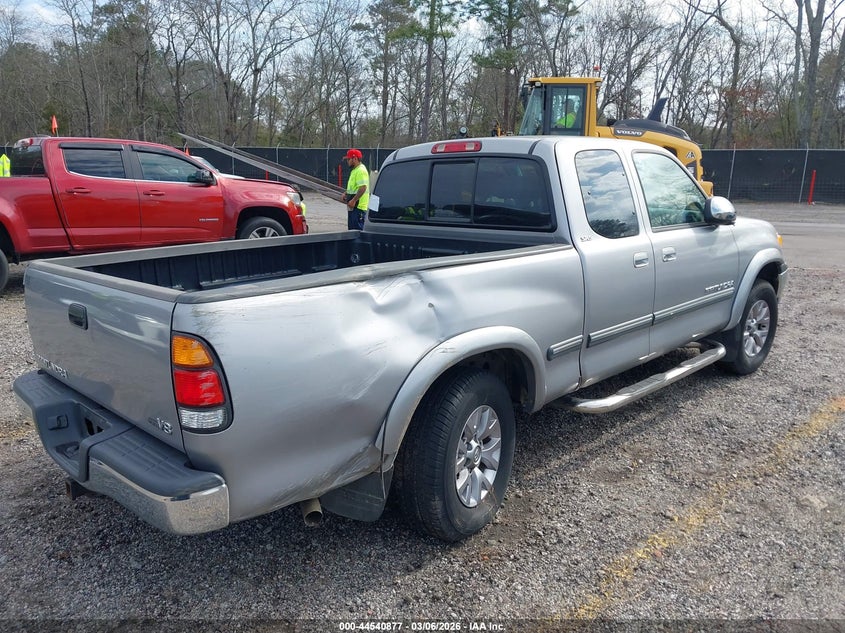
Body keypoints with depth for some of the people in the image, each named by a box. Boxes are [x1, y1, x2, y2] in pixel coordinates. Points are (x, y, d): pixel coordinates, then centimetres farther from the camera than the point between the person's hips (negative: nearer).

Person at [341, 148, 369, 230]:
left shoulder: (361, 171, -15)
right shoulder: (355, 170, 19)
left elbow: (363, 188, -25)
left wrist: (353, 200, -27)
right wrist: (345, 194, 15)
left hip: (358, 206, -11)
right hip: (354, 206, 11)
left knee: (358, 229, -12)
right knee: (351, 227, 15)